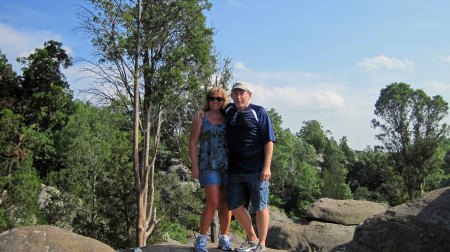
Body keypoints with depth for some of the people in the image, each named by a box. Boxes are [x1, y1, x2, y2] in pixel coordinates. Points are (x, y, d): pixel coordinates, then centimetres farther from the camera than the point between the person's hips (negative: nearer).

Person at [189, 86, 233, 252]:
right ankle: (201, 238, 4)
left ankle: (224, 238, 18)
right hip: (209, 165, -3)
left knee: (226, 204, 4)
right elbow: (192, 143, 2)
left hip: (228, 165, 3)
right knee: (213, 202, -11)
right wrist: (194, 166, -6)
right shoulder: (201, 119, 5)